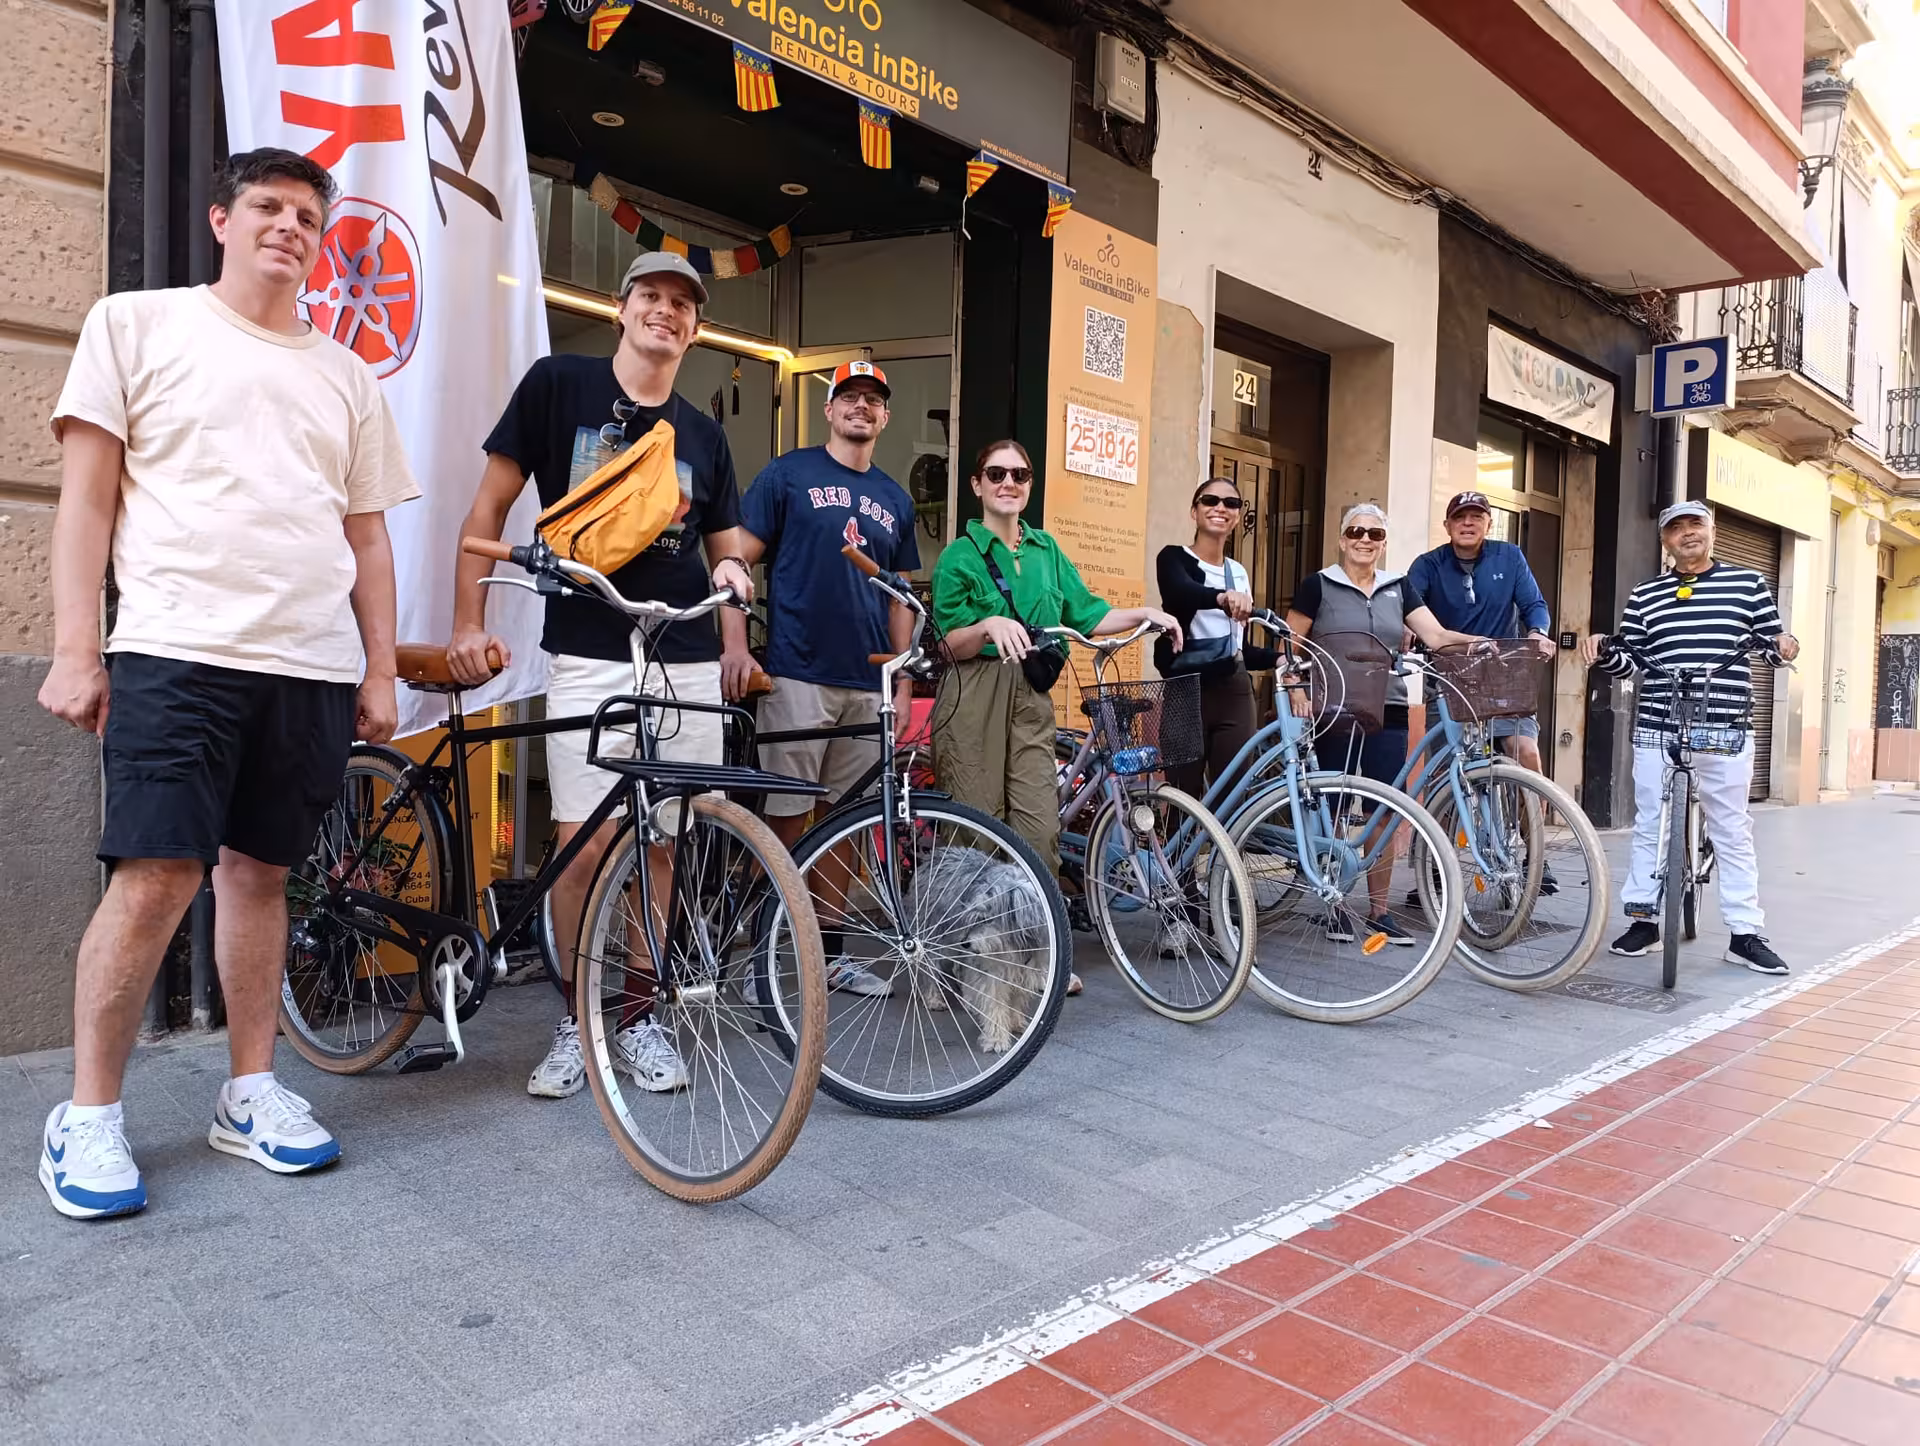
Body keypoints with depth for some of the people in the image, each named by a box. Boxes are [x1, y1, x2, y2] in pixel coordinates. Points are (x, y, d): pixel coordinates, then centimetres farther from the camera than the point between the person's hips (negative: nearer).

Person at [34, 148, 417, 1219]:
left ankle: (251, 1091, 19)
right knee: (156, 879, -8)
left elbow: (367, 535, 17)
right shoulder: (140, 324, 9)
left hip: (313, 668, 3)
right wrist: (74, 649, -5)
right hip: (177, 652, -3)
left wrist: (381, 671, 11)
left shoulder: (346, 375, 18)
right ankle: (89, 1113, 10)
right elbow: (87, 491, 3)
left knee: (260, 873, 8)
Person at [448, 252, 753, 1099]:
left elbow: (725, 545, 21)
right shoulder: (558, 385, 4)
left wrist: (732, 572, -3)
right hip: (588, 657, -3)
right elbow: (490, 506, 4)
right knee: (585, 845, -6)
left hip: (686, 661, 3)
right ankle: (577, 1022, 13)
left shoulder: (702, 435, 15)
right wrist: (469, 623, -4)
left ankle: (639, 1018, 19)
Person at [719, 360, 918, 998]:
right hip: (798, 675, -5)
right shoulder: (788, 474, 3)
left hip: (868, 684, 5)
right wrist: (735, 646, -13)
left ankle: (831, 951, 20)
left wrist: (904, 682, 11)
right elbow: (738, 558, -2)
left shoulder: (894, 499, 16)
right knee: (786, 819, -3)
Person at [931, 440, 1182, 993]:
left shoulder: (1046, 549, 15)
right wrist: (990, 624, -25)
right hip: (975, 698, -4)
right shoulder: (960, 555, 0)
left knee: (1041, 828, -3)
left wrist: (1144, 614, -4)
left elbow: (1088, 616, 11)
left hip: (1031, 699, 4)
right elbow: (952, 643, -6)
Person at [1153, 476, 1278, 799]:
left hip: (1234, 693, 5)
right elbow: (1182, 591, -26)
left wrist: (1278, 658, 1)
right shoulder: (1174, 558, -1)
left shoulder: (1239, 572, 16)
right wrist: (1221, 597, -46)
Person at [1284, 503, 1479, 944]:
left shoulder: (1400, 587, 11)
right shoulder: (1318, 585, 1)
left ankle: (1380, 910, 14)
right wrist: (1295, 688, -13)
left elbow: (1436, 635, 1)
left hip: (1387, 713, 3)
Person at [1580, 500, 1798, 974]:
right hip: (1656, 729, 1)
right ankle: (1642, 919, 18)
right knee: (1649, 828, 7)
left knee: (1732, 833, 4)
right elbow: (1632, 662, 9)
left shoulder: (1748, 583, 8)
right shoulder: (1644, 595, 10)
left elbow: (1773, 646, 9)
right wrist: (1604, 654, -11)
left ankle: (1745, 934, 11)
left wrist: (1784, 647, -13)